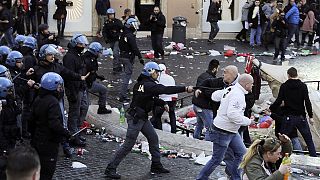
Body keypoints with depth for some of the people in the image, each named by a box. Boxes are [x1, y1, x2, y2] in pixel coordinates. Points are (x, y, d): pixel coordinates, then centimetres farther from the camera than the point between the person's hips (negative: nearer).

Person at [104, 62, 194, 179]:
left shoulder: (141, 83, 9)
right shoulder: (149, 85, -20)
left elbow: (152, 98, 20)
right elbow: (166, 90, -25)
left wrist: (162, 103, 8)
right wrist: (185, 89, -23)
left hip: (142, 117, 10)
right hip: (135, 118, -10)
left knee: (153, 138, 14)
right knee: (128, 145, -6)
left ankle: (156, 166, 21)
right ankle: (110, 169, -1)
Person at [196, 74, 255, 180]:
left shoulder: (230, 89, 5)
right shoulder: (237, 95, -24)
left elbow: (214, 96, 17)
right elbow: (232, 114, -32)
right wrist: (248, 121, -21)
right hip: (223, 131, -10)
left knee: (241, 153, 14)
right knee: (217, 159, 0)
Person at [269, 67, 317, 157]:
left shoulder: (284, 86, -3)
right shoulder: (303, 86, -2)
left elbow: (278, 101, -4)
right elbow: (307, 102, -6)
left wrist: (270, 109, 12)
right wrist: (310, 116, -1)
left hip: (288, 117, -1)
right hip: (301, 117, 1)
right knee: (309, 139, 9)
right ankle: (314, 157, 7)